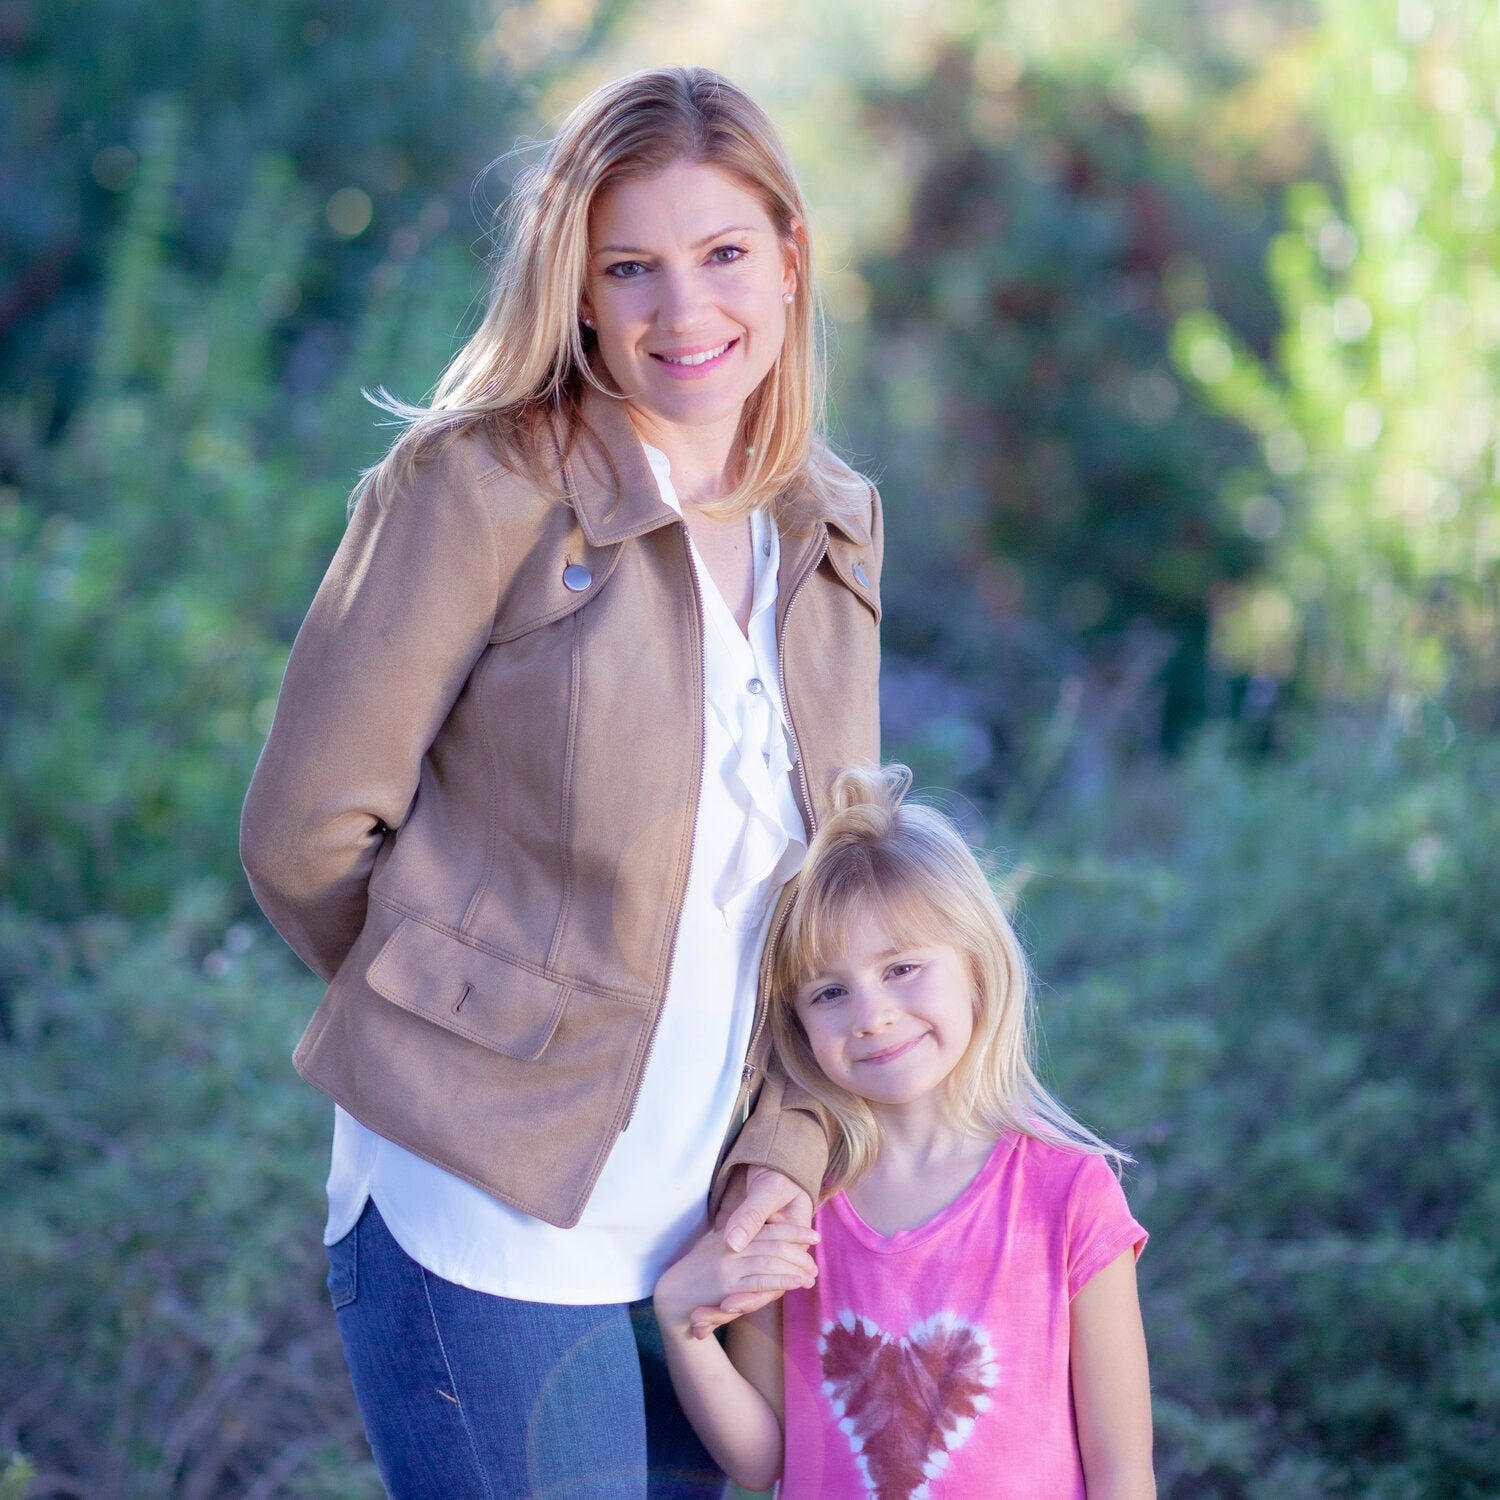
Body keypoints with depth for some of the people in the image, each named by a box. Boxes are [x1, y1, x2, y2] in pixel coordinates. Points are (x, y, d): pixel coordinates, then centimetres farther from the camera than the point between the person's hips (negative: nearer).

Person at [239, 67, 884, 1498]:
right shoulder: (478, 488, -10)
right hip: (486, 1219, -5)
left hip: (701, 1227, 6)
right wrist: (489, 1021, 5)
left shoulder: (832, 531, 8)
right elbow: (305, 835, -8)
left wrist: (786, 1152, 0)